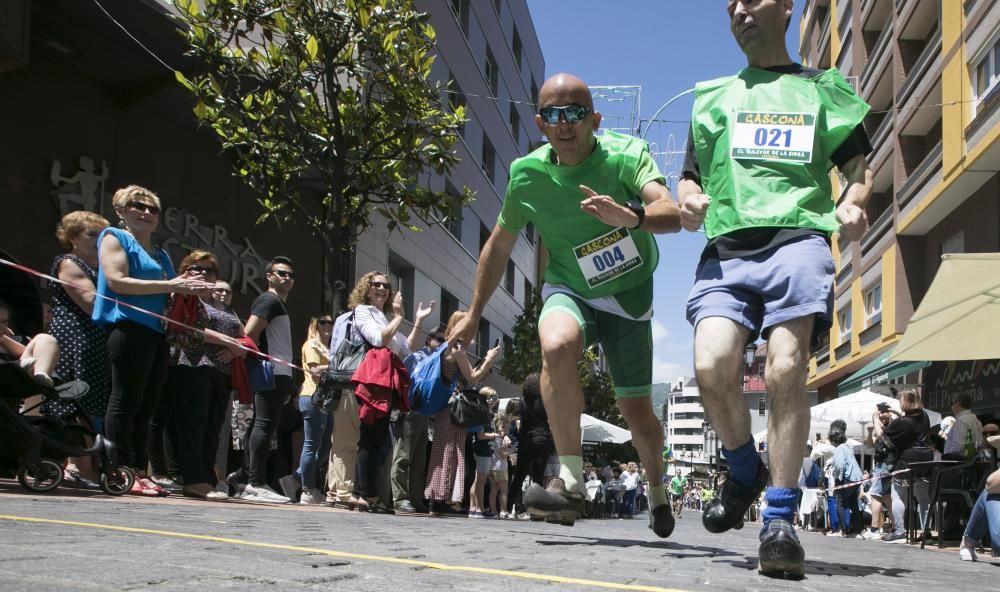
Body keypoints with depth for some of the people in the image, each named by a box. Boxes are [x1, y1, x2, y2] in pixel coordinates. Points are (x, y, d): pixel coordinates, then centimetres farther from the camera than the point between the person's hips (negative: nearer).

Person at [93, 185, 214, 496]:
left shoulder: (160, 253, 27)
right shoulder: (114, 238, 5)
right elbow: (116, 281, -11)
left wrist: (188, 290, 7)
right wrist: (169, 286, -13)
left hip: (158, 333, 8)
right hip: (130, 328, -8)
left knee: (146, 406, 5)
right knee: (125, 402, -8)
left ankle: (139, 472, 6)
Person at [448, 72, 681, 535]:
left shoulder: (627, 154, -19)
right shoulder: (527, 174, -11)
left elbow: (671, 215, -37)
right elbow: (499, 245, 5)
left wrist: (631, 217, -60)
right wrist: (474, 316, 10)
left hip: (628, 294, 0)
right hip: (569, 291, 1)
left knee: (636, 412, 5)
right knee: (556, 345, -35)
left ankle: (657, 491, 38)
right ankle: (570, 482, -28)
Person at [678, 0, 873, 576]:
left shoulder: (823, 89, 22)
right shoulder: (712, 98, 29)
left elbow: (860, 164, 18)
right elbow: (690, 176, 27)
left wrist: (854, 202, -5)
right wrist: (689, 199, 2)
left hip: (797, 239, -2)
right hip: (726, 249, 2)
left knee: (786, 370, -22)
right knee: (712, 367, -20)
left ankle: (780, 519, -14)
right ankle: (745, 472, 8)